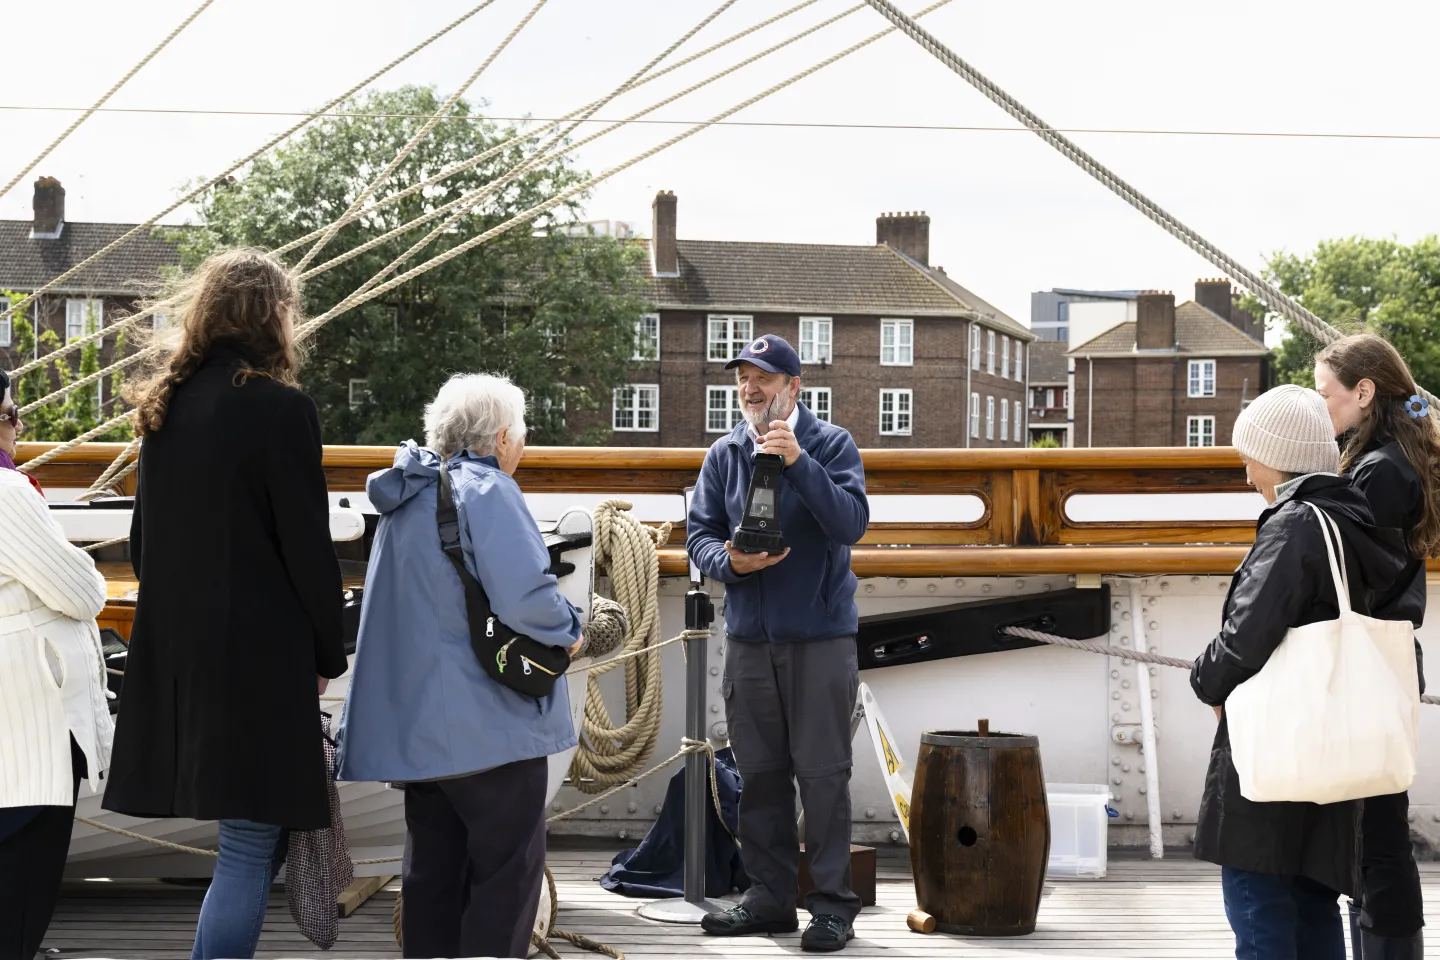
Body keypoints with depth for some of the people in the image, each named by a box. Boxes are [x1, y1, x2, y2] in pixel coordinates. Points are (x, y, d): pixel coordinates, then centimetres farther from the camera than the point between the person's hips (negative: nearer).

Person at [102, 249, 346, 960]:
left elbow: (143, 539, 15)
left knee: (250, 843, 17)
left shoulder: (165, 407, 10)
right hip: (260, 654, -8)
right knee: (251, 846, -5)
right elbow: (307, 547, -11)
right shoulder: (280, 409, -11)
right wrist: (328, 653, 0)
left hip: (175, 652, 8)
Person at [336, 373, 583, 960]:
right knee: (510, 868, -1)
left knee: (433, 870, 12)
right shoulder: (486, 490, -14)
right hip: (488, 722, -8)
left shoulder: (408, 497, 14)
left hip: (416, 723, 9)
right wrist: (568, 632, -5)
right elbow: (524, 597, -24)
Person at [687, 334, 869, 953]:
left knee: (822, 773, -3)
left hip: (821, 635, -4)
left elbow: (852, 523, -16)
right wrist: (730, 561, -14)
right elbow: (699, 533, 8)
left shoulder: (830, 445, -3)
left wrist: (799, 462, -26)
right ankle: (769, 897, 19)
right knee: (759, 773, 10)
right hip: (748, 638, 4)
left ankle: (832, 903, 3)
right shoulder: (725, 455, 9)